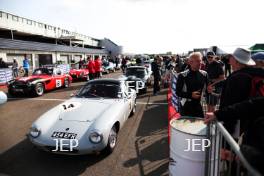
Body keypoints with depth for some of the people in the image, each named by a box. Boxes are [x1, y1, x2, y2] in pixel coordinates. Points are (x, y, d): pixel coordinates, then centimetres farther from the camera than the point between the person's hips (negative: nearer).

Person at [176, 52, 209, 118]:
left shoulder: (204, 74, 2)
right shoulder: (182, 75, -11)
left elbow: (206, 89, 11)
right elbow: (178, 92, -10)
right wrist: (190, 95, -22)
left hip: (200, 107, 4)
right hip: (187, 108, -3)